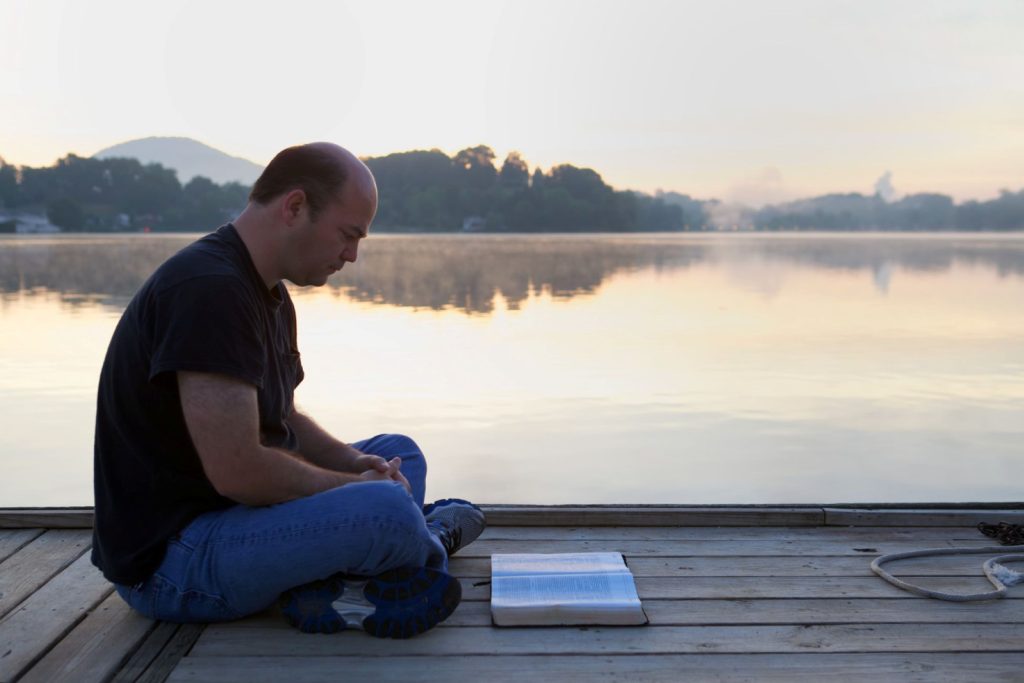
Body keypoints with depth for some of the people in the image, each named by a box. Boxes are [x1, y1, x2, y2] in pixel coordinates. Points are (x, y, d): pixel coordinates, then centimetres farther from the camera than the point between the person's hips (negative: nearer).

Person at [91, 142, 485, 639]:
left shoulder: (268, 294, 10)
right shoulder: (209, 290, -23)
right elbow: (237, 470, -28)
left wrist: (354, 462, 2)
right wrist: (351, 485, -12)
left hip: (235, 509, 11)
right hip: (168, 564, -11)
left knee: (400, 454, 17)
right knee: (387, 509, -28)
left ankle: (336, 588, -4)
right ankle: (433, 544, 5)